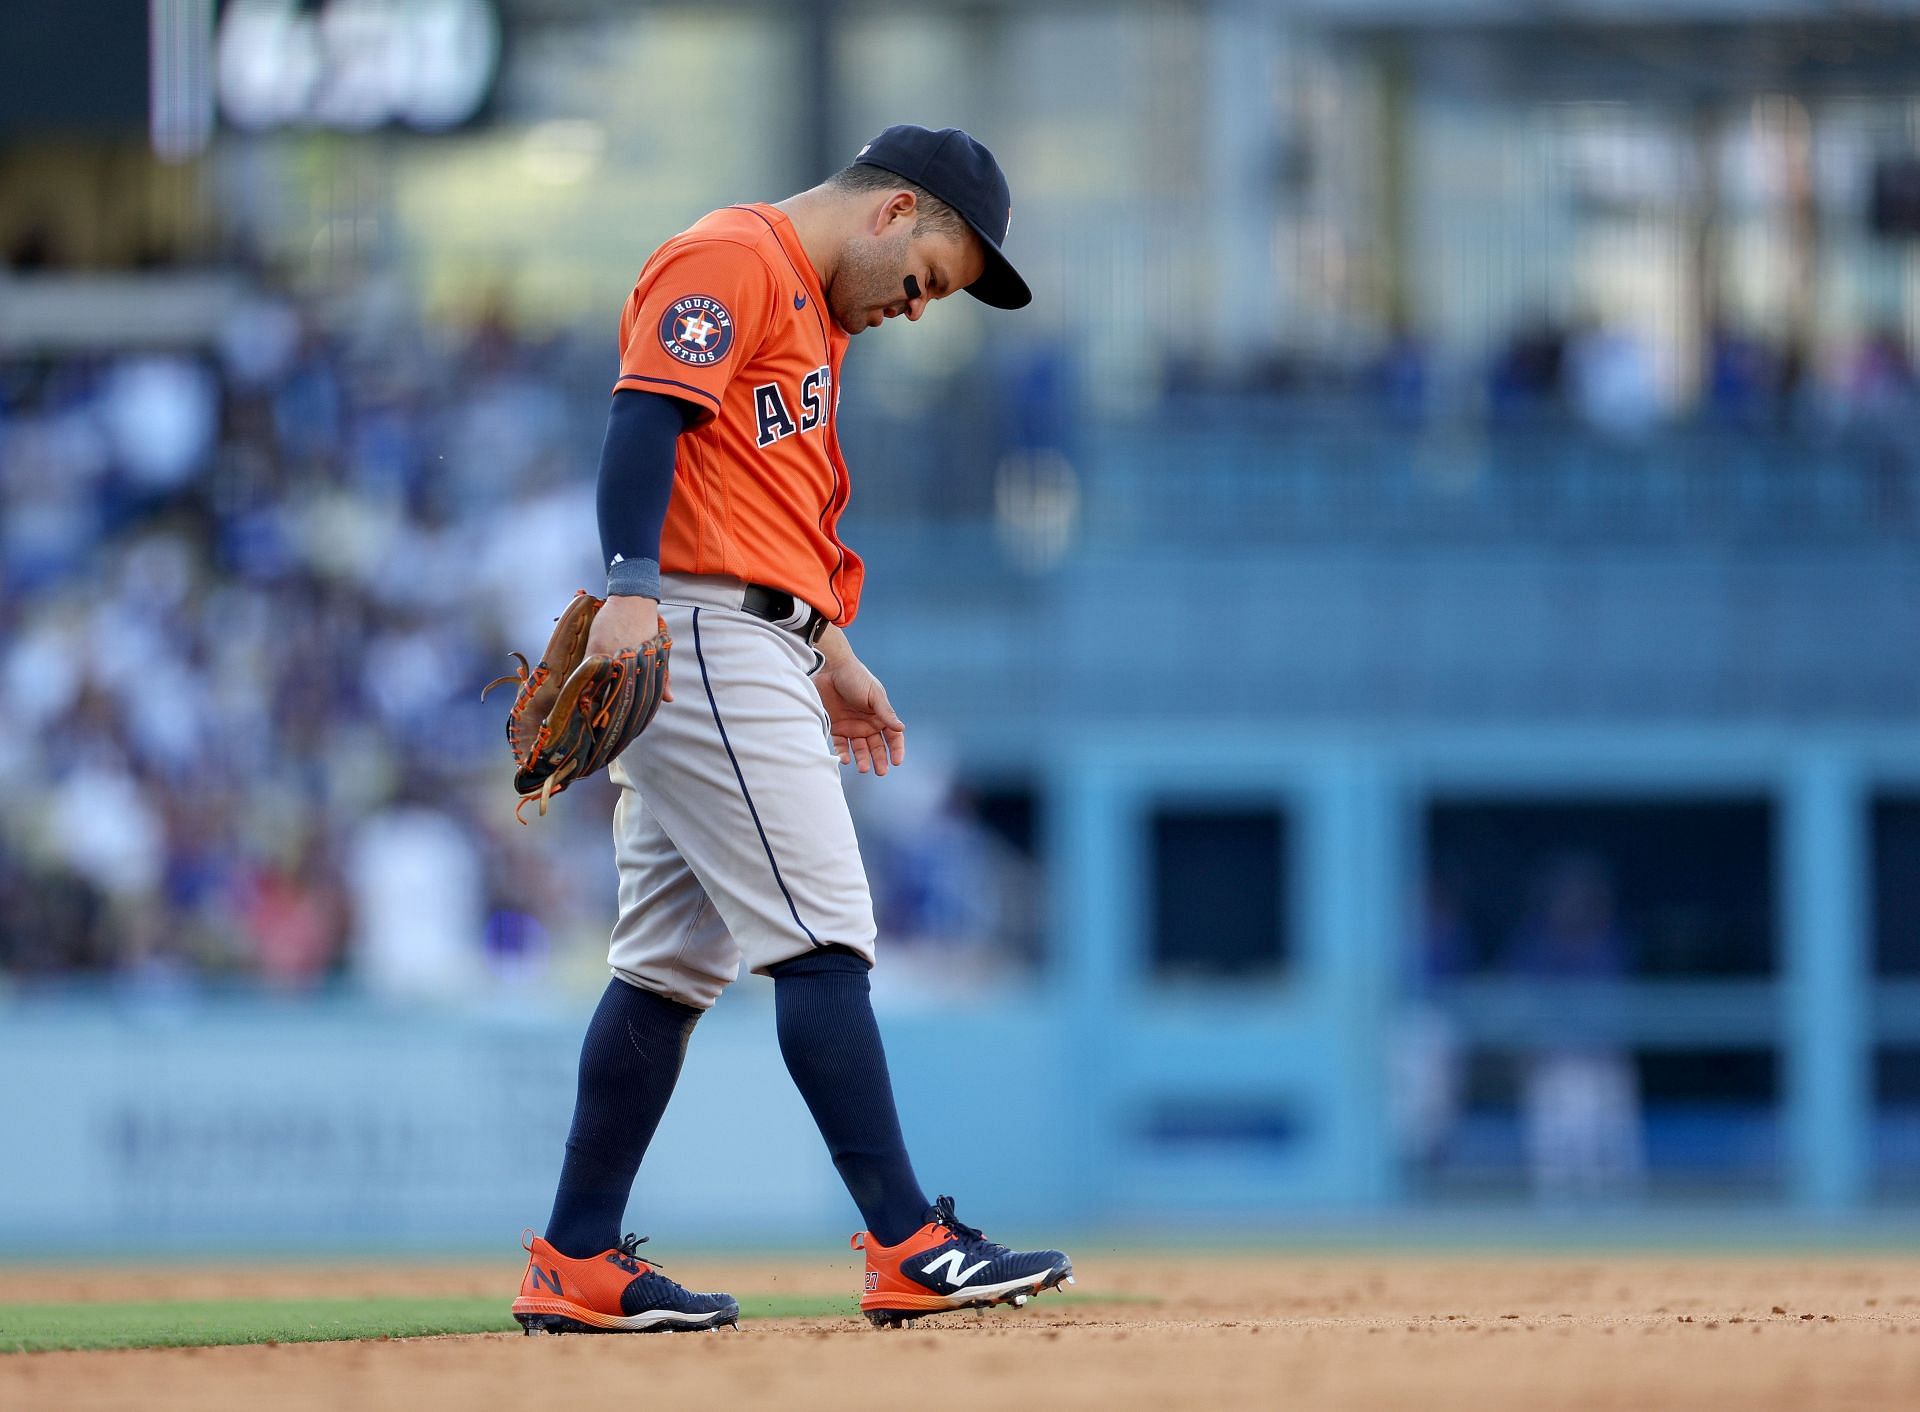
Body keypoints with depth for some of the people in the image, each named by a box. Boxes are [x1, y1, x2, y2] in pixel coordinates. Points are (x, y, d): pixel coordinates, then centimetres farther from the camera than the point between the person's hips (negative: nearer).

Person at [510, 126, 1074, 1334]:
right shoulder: (732, 260, -8)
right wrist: (632, 589, -31)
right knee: (823, 938, -12)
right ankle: (910, 1246, -15)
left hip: (753, 652, 11)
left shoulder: (815, 311, 25)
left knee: (676, 962, 9)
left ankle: (577, 1266, 10)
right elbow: (646, 417, -20)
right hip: (699, 636, -11)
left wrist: (831, 655, 24)